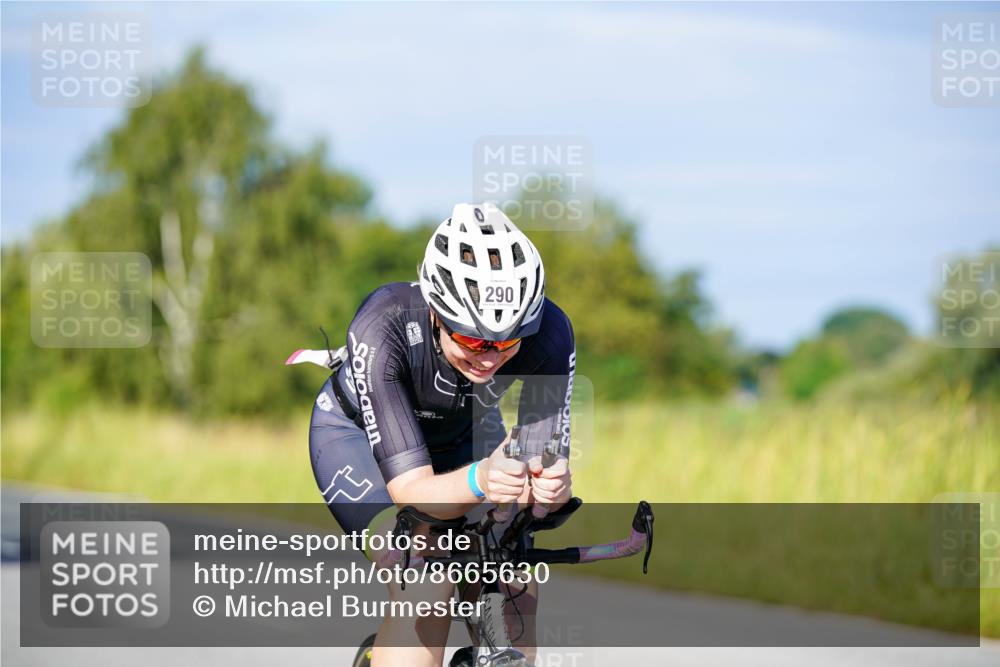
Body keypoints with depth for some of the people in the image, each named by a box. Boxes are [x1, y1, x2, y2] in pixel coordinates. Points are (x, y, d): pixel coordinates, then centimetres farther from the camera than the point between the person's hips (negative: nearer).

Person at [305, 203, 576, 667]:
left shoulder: (547, 333, -32)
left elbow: (546, 458, -30)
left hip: (462, 435, 3)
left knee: (516, 595, -16)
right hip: (358, 431, -3)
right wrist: (478, 482, -62)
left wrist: (550, 484, -54)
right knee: (424, 584, -28)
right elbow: (412, 490, -41)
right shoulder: (382, 329, -39)